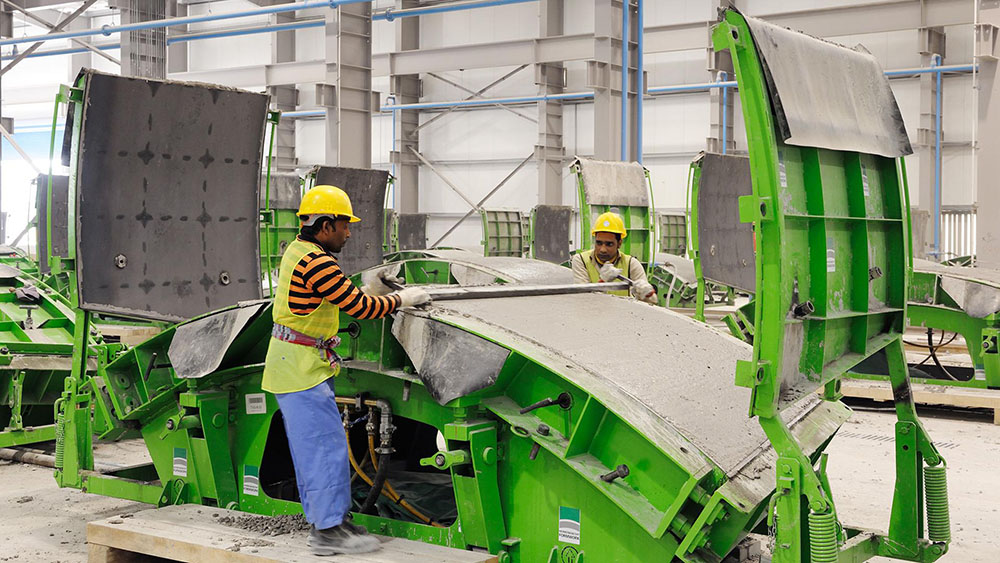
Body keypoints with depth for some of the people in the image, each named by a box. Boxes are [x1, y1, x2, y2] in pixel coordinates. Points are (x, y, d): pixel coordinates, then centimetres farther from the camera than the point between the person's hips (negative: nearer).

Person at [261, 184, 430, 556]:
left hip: (295, 365, 11)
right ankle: (329, 530, -4)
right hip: (301, 368, -11)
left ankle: (323, 524, 18)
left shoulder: (297, 250, 13)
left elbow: (342, 299, 20)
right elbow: (360, 307, -17)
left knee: (311, 448, 12)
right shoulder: (317, 262, -19)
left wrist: (371, 292, 11)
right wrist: (402, 300, -5)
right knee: (327, 445, -8)